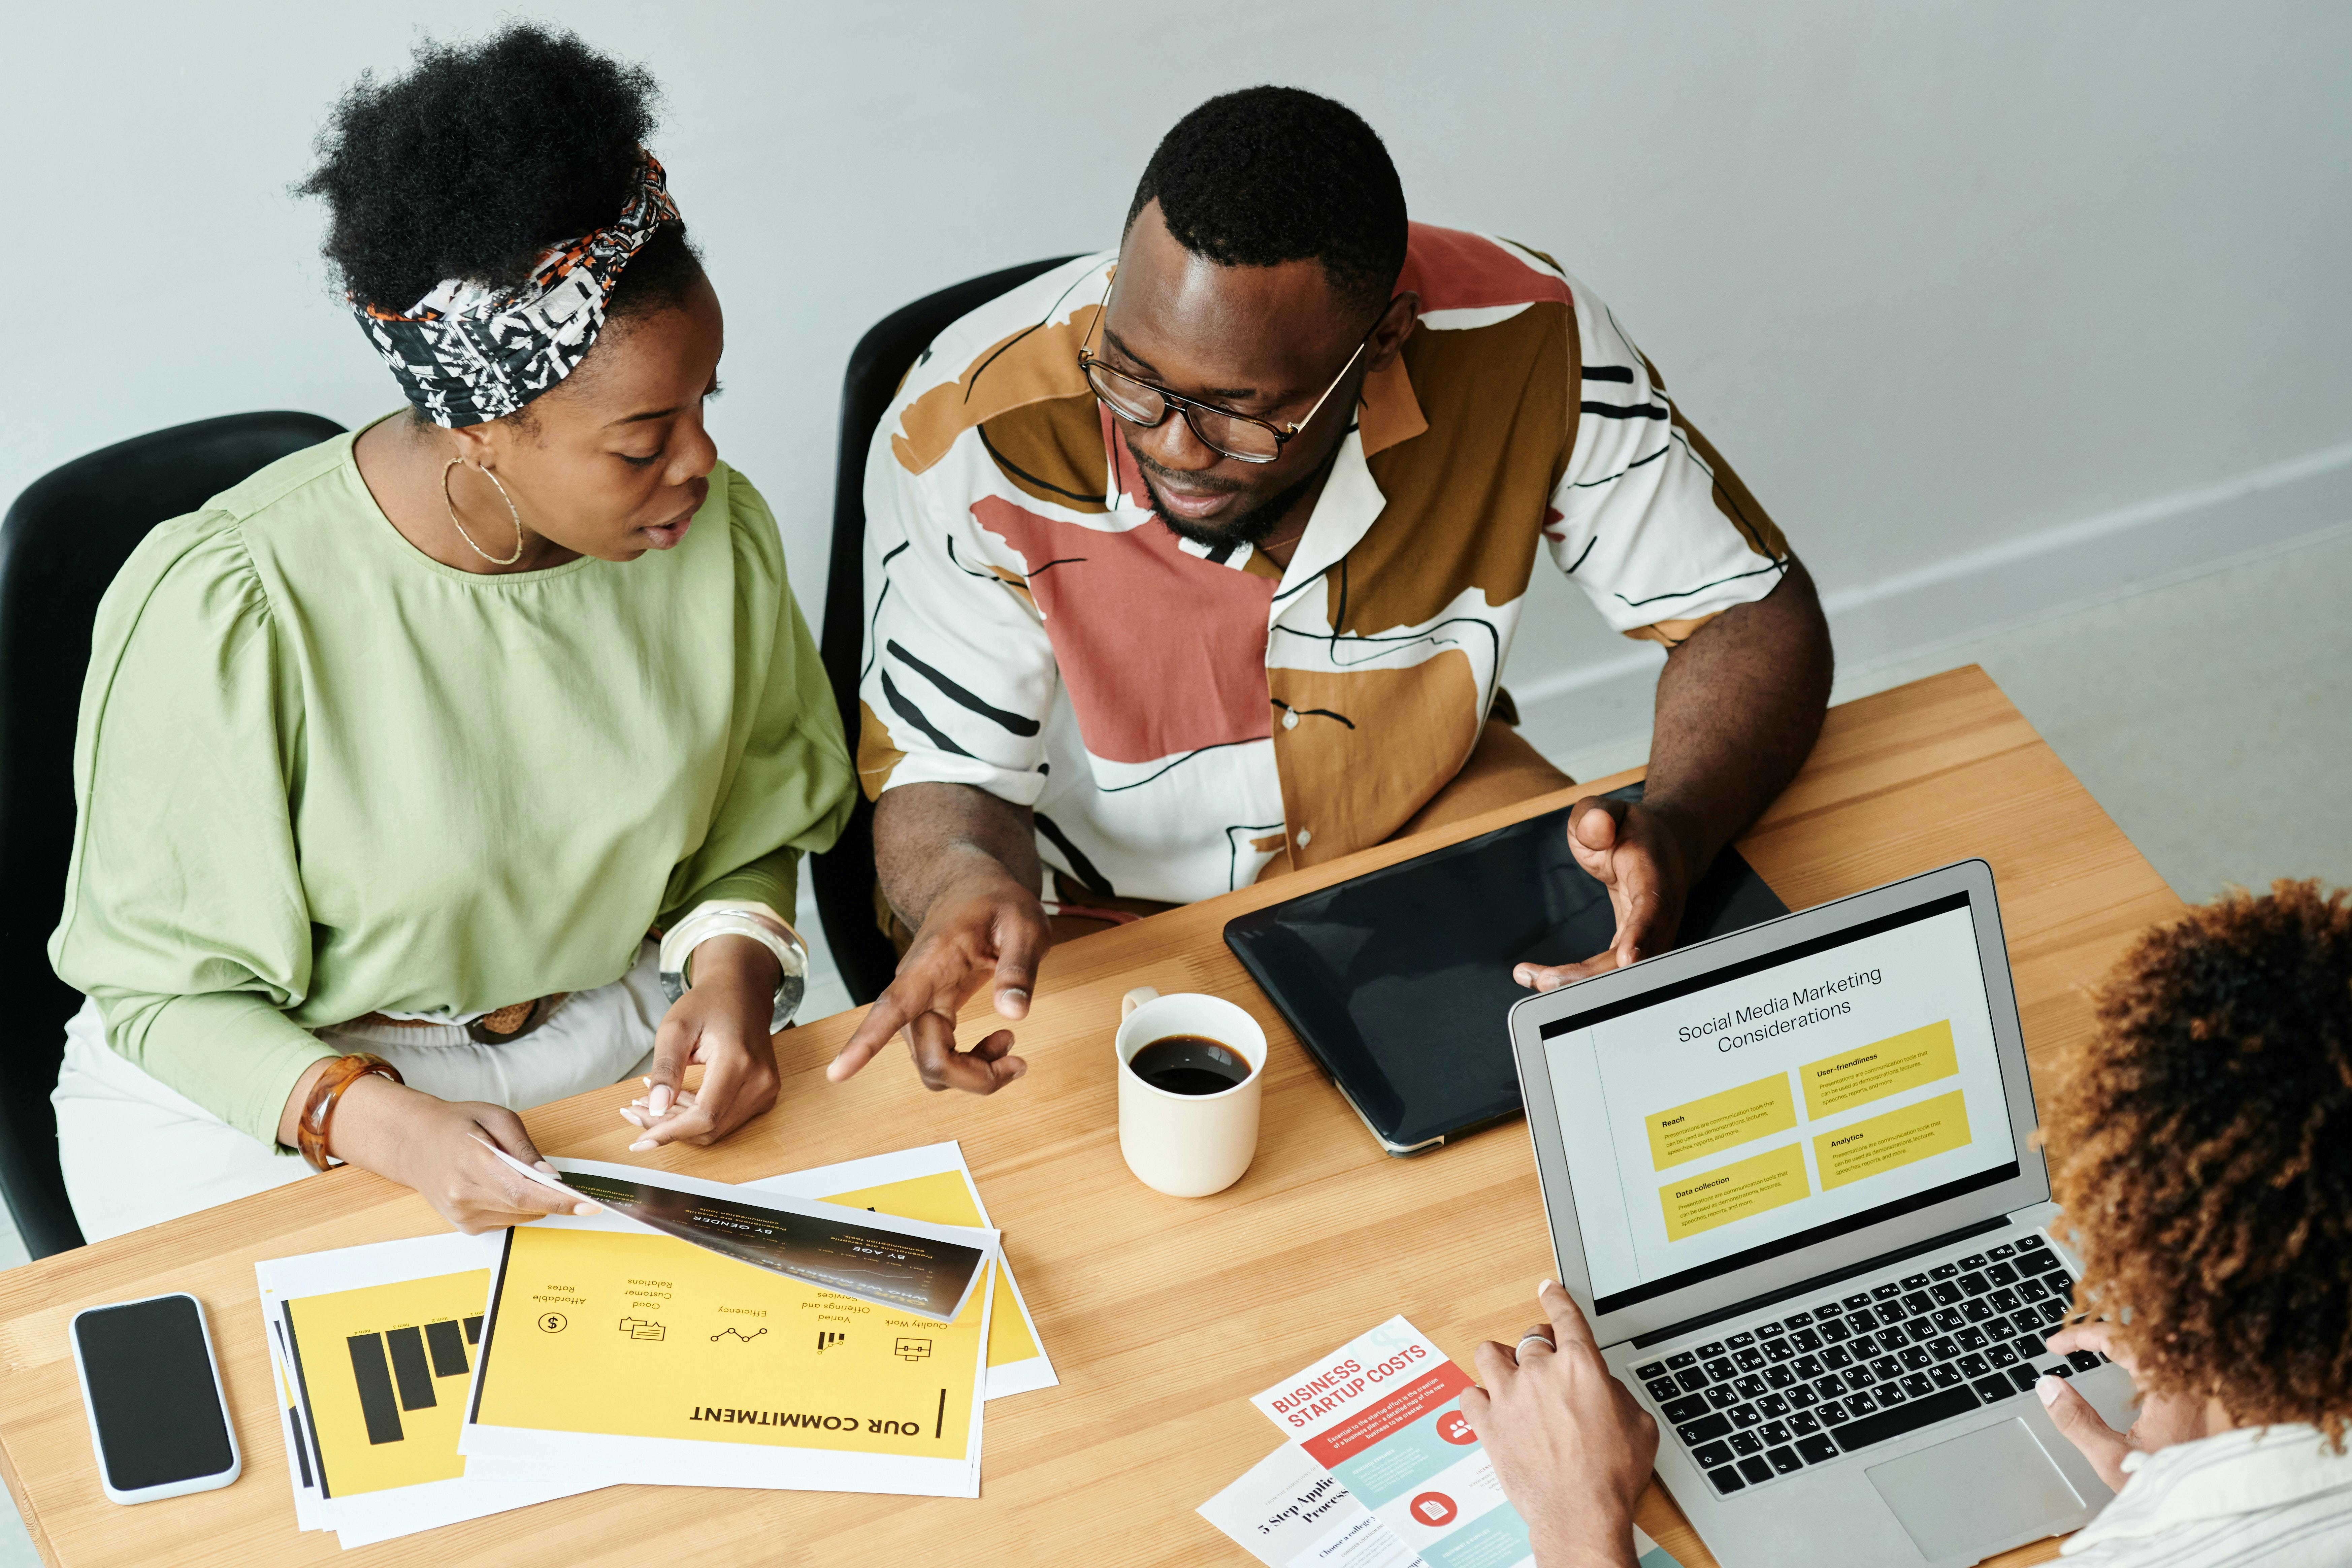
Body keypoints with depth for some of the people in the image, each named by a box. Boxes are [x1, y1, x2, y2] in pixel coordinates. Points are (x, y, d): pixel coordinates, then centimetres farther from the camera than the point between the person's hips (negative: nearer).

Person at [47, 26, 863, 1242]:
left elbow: (753, 836, 8)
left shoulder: (718, 535, -8)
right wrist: (381, 1123, -30)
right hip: (267, 1083, -3)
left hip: (614, 1046, 4)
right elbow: (167, 985, -14)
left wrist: (731, 974, -13)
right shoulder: (223, 616, -23)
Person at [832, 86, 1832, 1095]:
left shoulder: (1519, 343, -25)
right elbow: (940, 782, -18)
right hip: (1102, 918, -3)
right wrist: (970, 886, -44)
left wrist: (1671, 834, -35)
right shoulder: (972, 437, -29)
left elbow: (1756, 615, -13)